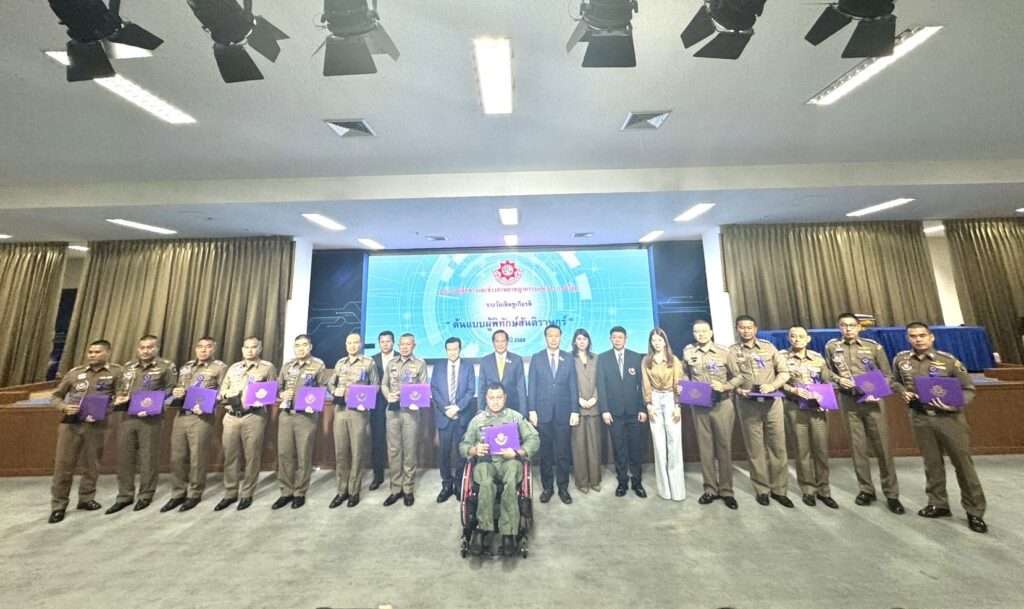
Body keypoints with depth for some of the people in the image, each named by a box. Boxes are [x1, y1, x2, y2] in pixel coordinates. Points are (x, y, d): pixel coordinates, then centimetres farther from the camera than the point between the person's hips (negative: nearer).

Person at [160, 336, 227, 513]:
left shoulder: (220, 367, -3)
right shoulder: (186, 366, 16)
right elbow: (176, 388, 23)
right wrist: (175, 392, 0)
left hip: (201, 416, -6)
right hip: (180, 415, 6)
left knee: (197, 457, 2)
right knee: (177, 457, 10)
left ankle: (195, 494, 16)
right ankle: (178, 494, 24)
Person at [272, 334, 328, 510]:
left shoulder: (318, 365, -1)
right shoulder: (287, 366, 14)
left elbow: (323, 389, -2)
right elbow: (277, 387, 17)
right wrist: (282, 394, -4)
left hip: (307, 415, -4)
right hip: (285, 414, 4)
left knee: (304, 454, 3)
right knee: (284, 453, 8)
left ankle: (300, 493, 18)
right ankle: (286, 492, 23)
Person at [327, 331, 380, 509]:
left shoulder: (369, 363, 0)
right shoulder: (340, 363, 13)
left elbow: (375, 386, 0)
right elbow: (330, 383, 16)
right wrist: (335, 391, -6)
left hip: (359, 411, -4)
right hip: (340, 410, 4)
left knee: (356, 451, 3)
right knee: (340, 451, 9)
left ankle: (354, 491, 17)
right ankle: (342, 490, 23)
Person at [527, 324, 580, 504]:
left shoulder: (569, 358, 4)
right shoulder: (536, 358, 2)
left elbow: (573, 386, 3)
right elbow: (531, 386, 1)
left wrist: (575, 411, -1)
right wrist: (532, 410, -5)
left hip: (563, 412, 1)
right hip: (543, 412, 0)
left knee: (563, 452, 8)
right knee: (545, 452, 9)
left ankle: (563, 488, 24)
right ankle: (547, 487, 25)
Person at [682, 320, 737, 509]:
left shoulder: (724, 352, -4)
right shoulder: (688, 351, 1)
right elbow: (684, 375, 15)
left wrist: (724, 386, -16)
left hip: (722, 405, -1)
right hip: (699, 406, 2)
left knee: (724, 447, 6)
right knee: (705, 447, 9)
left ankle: (726, 490, 20)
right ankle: (710, 489, 21)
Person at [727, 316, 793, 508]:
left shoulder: (768, 347, 9)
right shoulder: (733, 351, 4)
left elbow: (784, 372, 6)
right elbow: (735, 378, -1)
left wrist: (772, 386, -10)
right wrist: (739, 390, -19)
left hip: (772, 402, 1)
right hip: (748, 404, -1)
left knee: (777, 446, 5)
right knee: (755, 448, 5)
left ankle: (779, 489, 19)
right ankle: (761, 489, 18)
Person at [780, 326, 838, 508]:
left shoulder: (817, 357, 7)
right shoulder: (782, 357, -2)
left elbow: (828, 381, 8)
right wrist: (794, 390, -20)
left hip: (818, 408, 3)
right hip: (795, 409, -2)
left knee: (821, 449, 6)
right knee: (802, 450, 5)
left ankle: (823, 490, 21)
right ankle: (808, 490, 18)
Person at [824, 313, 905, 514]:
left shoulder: (874, 346, 0)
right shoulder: (831, 346, 2)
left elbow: (887, 375, 2)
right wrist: (839, 379, -8)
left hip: (872, 400, -1)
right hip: (848, 401, 1)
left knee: (882, 446, 3)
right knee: (857, 446, 8)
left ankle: (891, 494, 17)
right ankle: (866, 490, 21)